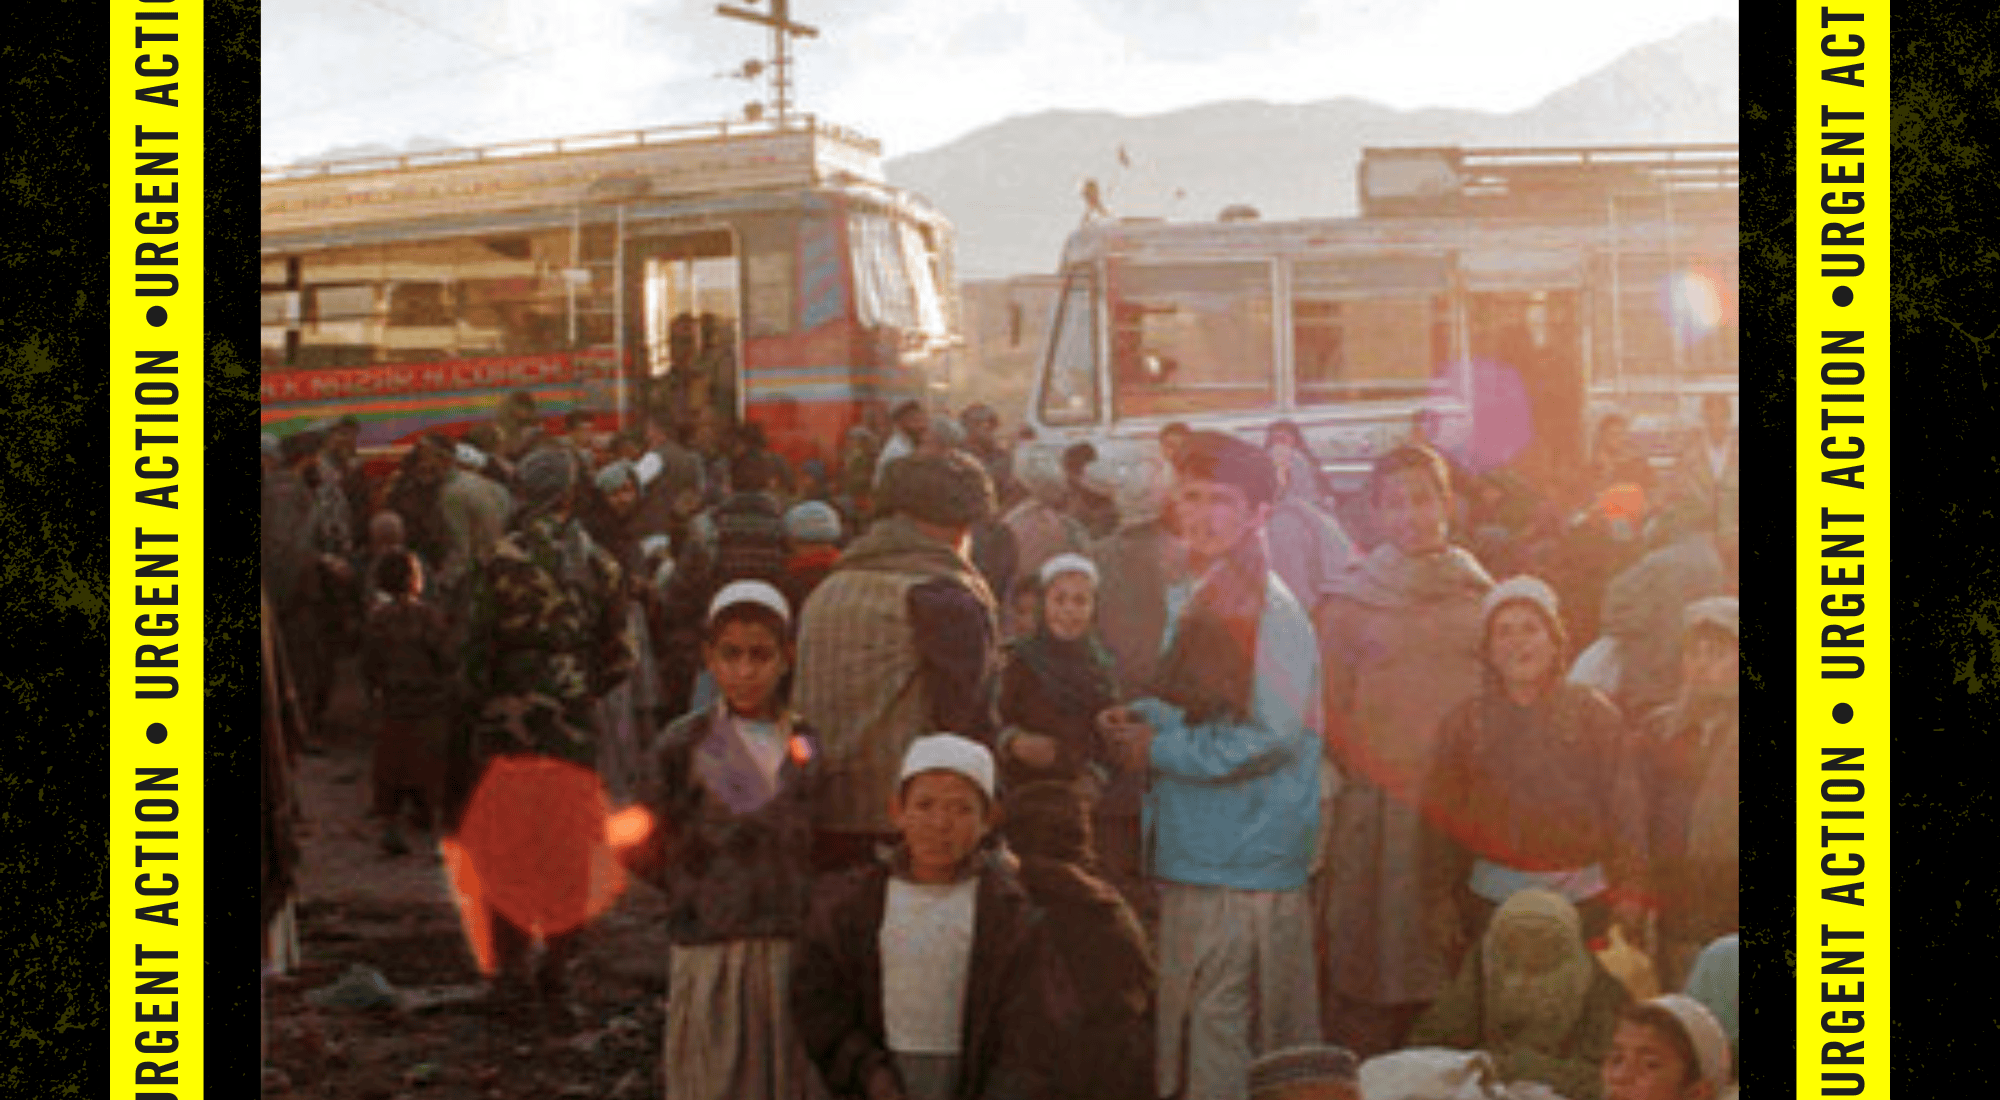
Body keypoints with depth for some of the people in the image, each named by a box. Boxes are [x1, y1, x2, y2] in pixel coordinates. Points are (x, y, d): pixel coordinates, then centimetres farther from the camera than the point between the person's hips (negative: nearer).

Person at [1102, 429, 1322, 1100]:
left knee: (1222, 1037, -5)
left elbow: (1270, 737, -21)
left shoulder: (1268, 610, -14)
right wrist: (1143, 716, 3)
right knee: (1186, 1033, 16)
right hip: (1192, 856, 9)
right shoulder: (1191, 598, 14)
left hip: (1244, 870, -9)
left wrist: (1158, 749, -13)